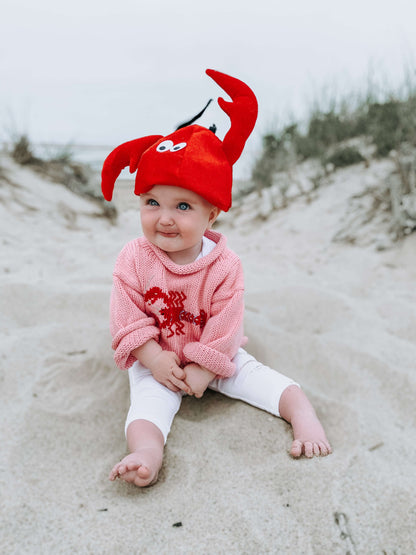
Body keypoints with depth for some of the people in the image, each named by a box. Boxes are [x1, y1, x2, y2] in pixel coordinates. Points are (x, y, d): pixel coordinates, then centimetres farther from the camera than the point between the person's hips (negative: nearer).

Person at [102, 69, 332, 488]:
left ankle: (303, 414, -7)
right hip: (154, 360, -1)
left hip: (214, 357, 2)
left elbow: (223, 328, -15)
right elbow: (128, 319, -13)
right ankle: (147, 452, -41)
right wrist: (156, 361, -20)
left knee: (255, 376, -12)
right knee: (150, 396, -24)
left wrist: (202, 369, -17)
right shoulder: (134, 259, -15)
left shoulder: (224, 266, -18)